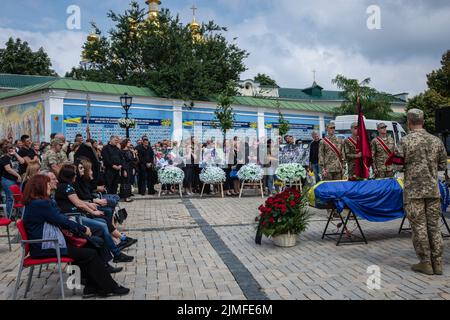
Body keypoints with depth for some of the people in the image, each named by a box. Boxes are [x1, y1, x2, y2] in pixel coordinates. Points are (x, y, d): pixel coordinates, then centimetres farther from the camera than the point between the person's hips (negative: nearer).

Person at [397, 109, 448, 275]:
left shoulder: (406, 141, -9)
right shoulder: (436, 140, 4)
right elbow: (443, 165, 10)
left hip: (414, 190, -4)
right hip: (433, 189, 4)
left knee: (419, 226, 3)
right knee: (434, 225, 10)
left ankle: (425, 263, 9)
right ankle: (437, 262, 15)